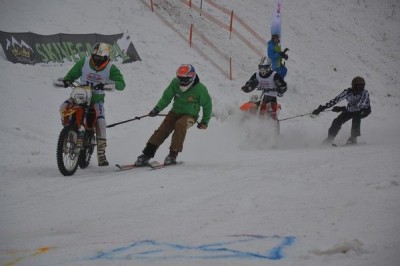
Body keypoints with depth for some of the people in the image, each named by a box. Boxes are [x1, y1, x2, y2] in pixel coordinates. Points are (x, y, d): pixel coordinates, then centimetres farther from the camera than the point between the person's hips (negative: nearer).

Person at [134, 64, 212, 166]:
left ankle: (173, 155, -32)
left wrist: (205, 121, 5)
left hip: (190, 115, -4)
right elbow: (166, 97, 0)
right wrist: (157, 109, -14)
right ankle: (146, 155, -17)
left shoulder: (200, 89, -17)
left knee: (180, 124, -35)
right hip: (175, 112, 4)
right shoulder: (175, 83, -9)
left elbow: (207, 105, -2)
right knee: (162, 130, -17)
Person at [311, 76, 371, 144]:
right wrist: (321, 108, -33)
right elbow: (335, 100, -27)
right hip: (351, 108, 3)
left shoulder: (365, 93, -35)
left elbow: (358, 107, -43)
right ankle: (330, 137, 7)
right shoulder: (348, 92, -27)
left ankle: (353, 137, -22)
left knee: (356, 116, -34)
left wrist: (343, 109, -49)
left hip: (364, 110, -3)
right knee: (338, 120, -14)